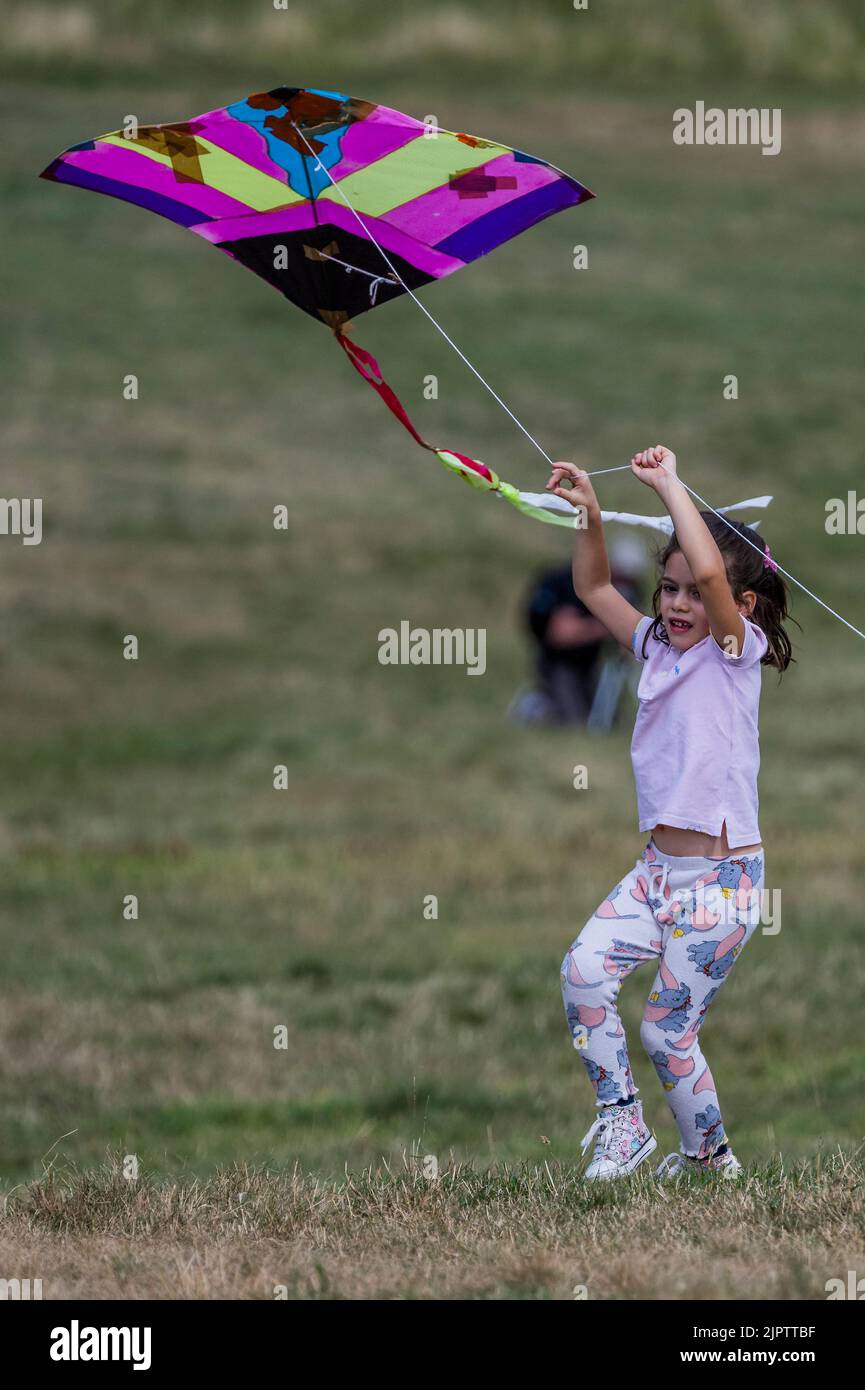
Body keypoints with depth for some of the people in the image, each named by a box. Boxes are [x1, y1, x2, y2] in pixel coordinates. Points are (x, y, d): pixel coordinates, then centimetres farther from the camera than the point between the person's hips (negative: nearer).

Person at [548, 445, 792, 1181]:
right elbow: (595, 589, 20)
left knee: (667, 1028, -2)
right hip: (659, 866, 6)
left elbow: (710, 572, -27)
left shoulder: (735, 653, -9)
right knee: (584, 970, -15)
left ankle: (712, 1159, 20)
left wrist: (670, 485, -20)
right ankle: (622, 1125, -2)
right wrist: (591, 516, 3)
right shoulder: (657, 647, 10)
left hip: (723, 878, -6)